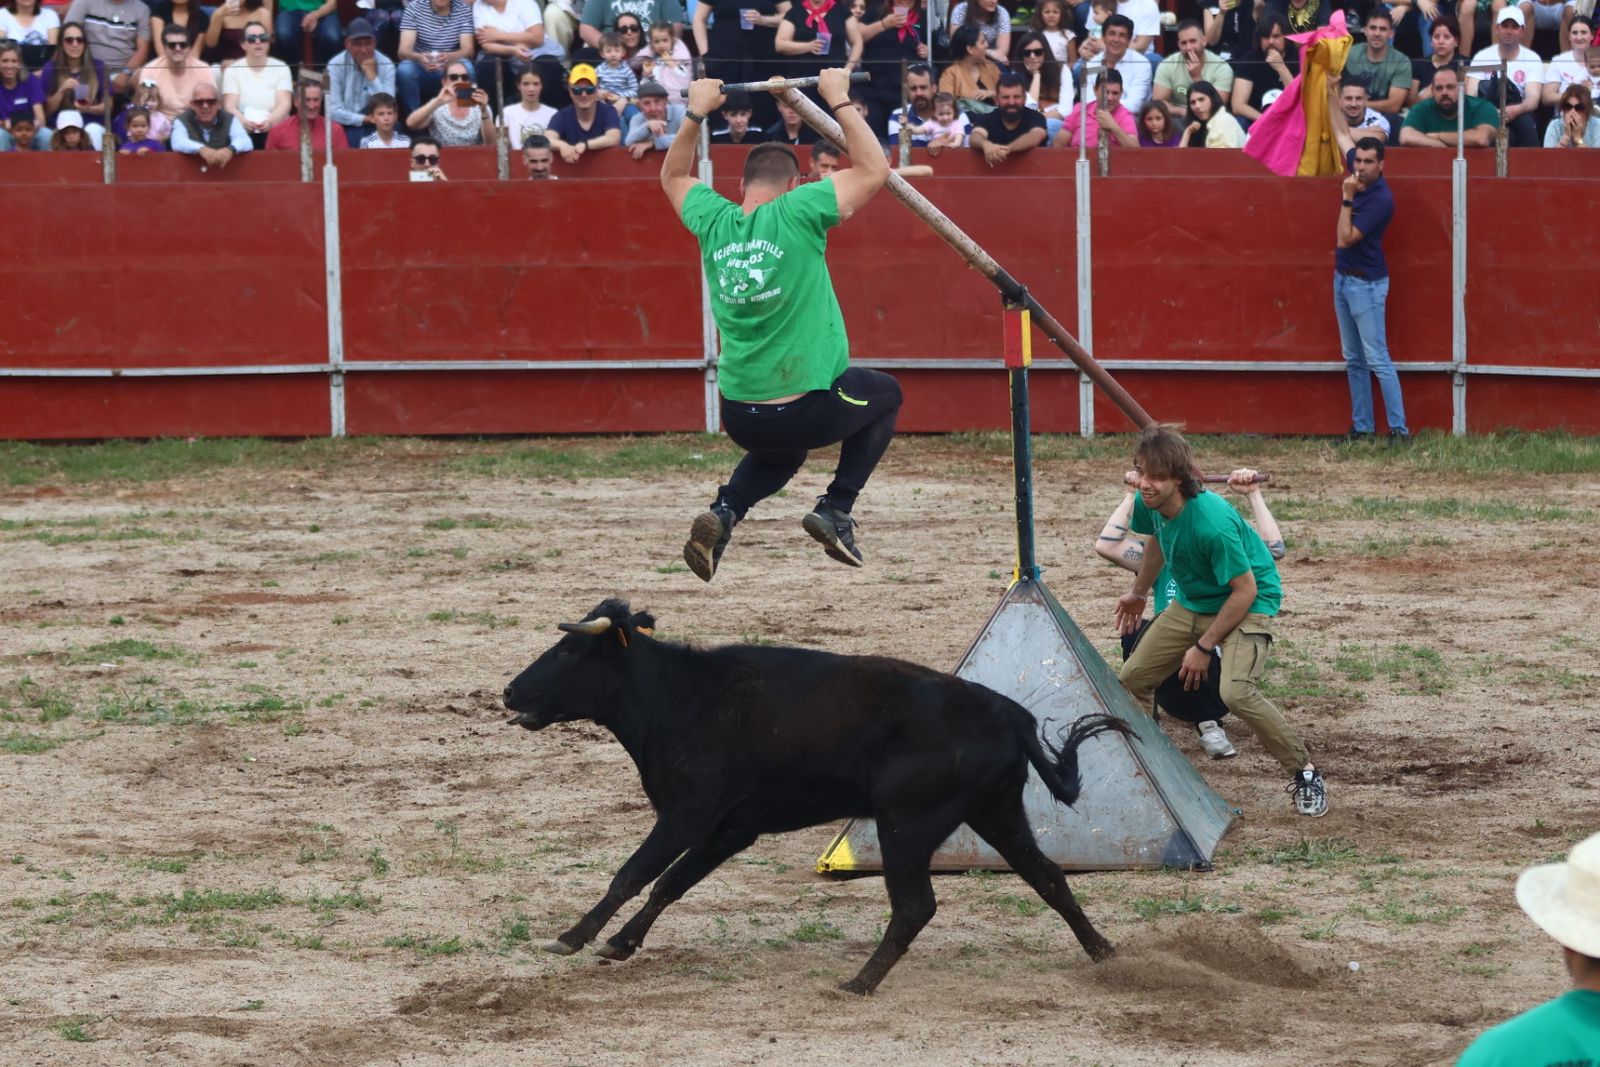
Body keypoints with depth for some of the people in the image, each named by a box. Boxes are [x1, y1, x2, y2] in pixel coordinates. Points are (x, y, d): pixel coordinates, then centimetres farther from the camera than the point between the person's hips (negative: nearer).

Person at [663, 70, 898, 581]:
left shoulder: (714, 223, 1)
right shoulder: (797, 214, -13)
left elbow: (674, 176, 23)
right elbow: (875, 170, -6)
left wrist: (696, 115, 20)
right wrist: (839, 102, 0)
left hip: (741, 418, 5)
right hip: (814, 409, -5)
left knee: (779, 452, 38)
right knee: (885, 394, 27)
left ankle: (723, 512, 8)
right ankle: (836, 509, 11)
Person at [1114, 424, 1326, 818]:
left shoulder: (1211, 521, -35)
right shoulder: (1150, 504, -11)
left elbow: (1244, 590, -27)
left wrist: (1204, 646, -21)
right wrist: (1138, 594, 29)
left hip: (1247, 606, -8)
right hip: (1192, 603, 8)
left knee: (1236, 690, -30)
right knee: (1132, 678, 10)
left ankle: (1306, 773, -14)